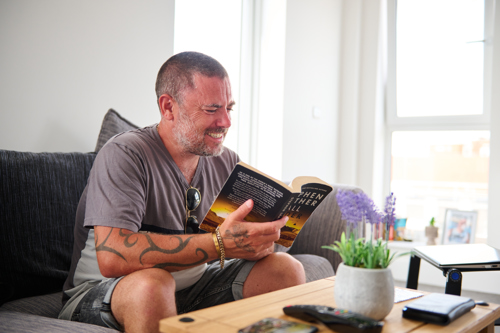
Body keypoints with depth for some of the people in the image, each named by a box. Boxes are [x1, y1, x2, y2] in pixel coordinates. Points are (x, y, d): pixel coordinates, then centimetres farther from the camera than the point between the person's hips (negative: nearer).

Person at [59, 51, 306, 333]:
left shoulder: (229, 163, 2)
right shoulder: (124, 155, -19)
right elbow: (112, 258, -33)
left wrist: (261, 239, -25)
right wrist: (218, 244, -36)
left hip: (193, 287, 6)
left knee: (287, 269, -9)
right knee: (151, 282, -40)